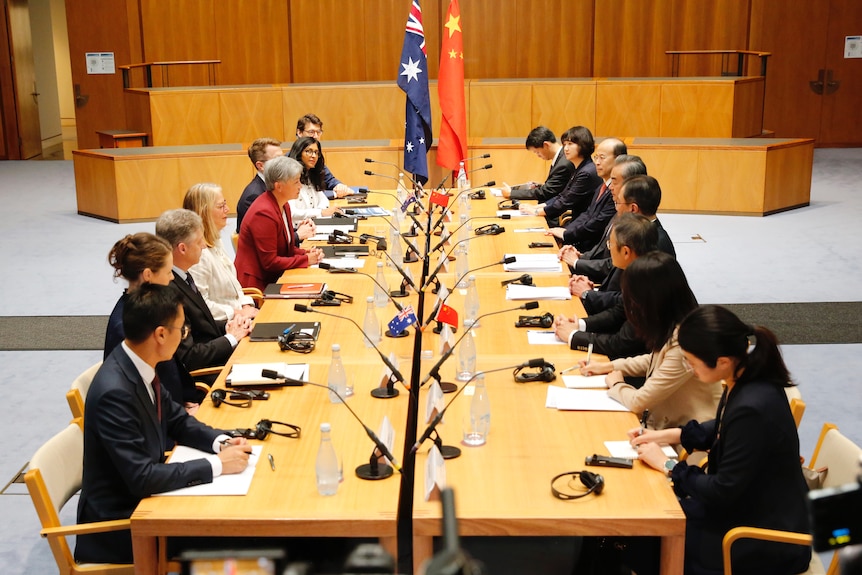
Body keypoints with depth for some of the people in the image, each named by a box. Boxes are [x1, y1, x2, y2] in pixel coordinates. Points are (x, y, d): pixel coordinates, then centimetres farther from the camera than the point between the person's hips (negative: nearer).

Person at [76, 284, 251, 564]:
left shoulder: (138, 364, -5)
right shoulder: (114, 392, -30)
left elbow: (177, 419, 10)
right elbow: (142, 478, -28)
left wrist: (220, 441, -7)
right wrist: (216, 464, -22)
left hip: (141, 495, 8)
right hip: (118, 526, -8)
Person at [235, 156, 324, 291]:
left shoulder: (284, 206, 9)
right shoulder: (264, 214, -21)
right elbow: (270, 262, -20)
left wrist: (307, 253, -3)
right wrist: (306, 259, -15)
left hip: (273, 278, 9)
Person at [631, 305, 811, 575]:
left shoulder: (752, 409, -33)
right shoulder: (747, 381, -6)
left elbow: (722, 491, -24)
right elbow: (721, 430, 15)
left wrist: (667, 465, -12)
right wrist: (668, 434, 7)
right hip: (746, 504, 8)